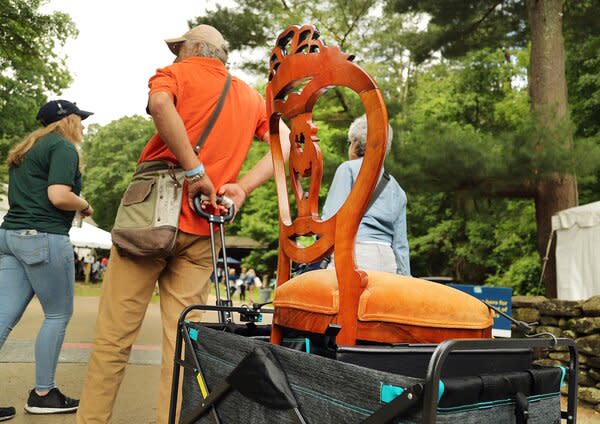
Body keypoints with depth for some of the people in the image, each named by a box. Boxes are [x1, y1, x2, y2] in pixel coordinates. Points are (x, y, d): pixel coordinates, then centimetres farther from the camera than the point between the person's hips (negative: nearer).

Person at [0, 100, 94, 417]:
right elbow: (58, 196, -19)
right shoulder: (63, 147, -7)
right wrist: (85, 206, -1)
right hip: (43, 238, -9)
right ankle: (42, 394, 12)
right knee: (58, 315, 4)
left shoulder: (27, 149, 22)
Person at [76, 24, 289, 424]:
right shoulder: (250, 96, 18)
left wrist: (194, 170, -15)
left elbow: (160, 103, -18)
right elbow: (287, 143, 9)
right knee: (181, 339, 7)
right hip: (202, 231, 4)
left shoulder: (177, 73, 6)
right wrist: (243, 186, -1)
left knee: (114, 334, 3)